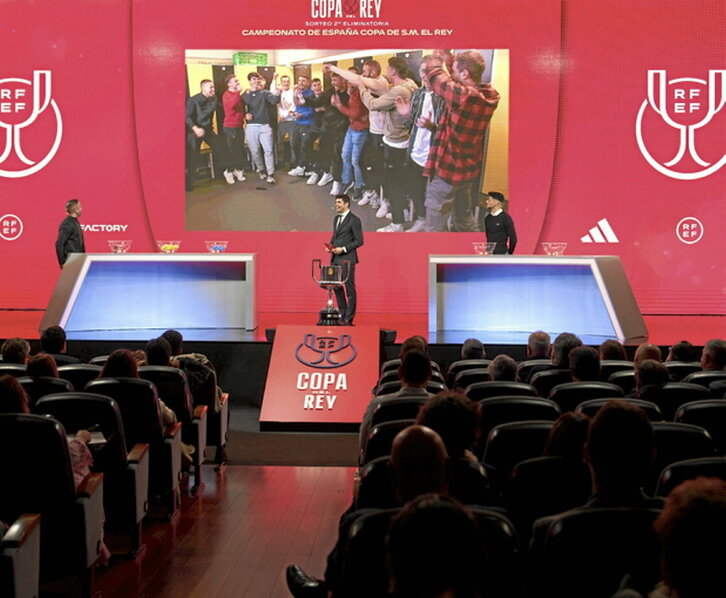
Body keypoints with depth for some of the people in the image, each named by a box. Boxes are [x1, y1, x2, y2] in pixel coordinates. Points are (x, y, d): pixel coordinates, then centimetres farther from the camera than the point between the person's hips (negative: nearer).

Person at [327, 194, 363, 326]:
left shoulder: (354, 220, -8)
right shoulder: (336, 219, 16)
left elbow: (359, 241, -11)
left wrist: (343, 249, -17)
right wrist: (330, 245, 6)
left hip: (347, 259, -8)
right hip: (335, 258, 8)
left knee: (350, 289, -3)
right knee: (337, 288, 11)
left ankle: (349, 319, 0)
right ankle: (342, 315, 21)